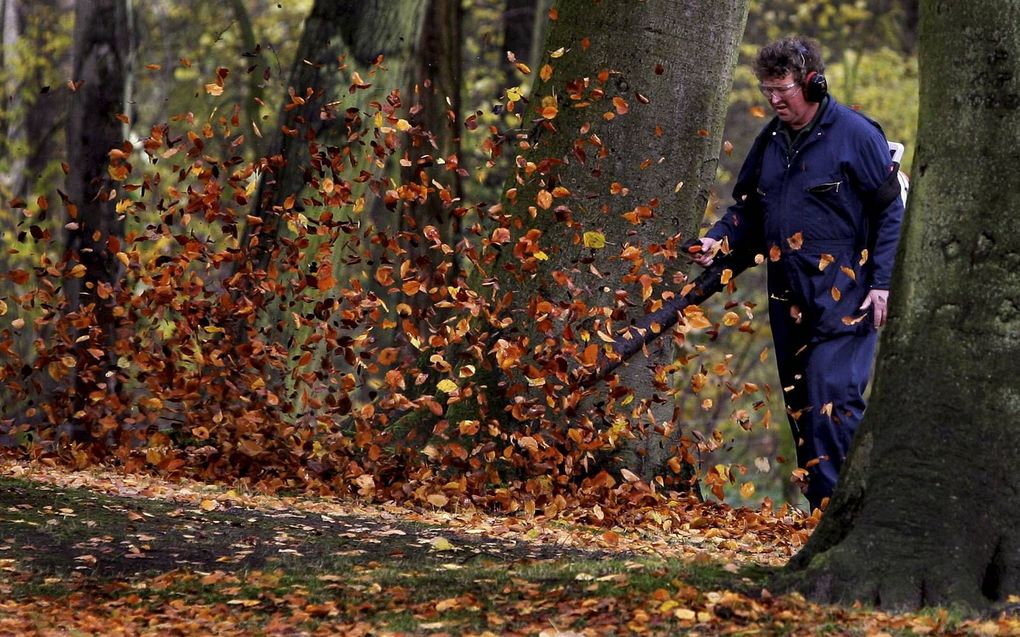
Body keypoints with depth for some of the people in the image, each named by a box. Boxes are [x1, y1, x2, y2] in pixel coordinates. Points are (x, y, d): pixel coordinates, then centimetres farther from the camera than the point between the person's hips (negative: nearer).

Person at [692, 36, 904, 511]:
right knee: (800, 404, 8)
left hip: (844, 297, -7)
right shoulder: (770, 142, 12)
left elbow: (890, 211, -6)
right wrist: (719, 240, 0)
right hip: (789, 301, 7)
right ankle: (819, 510, 15)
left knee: (832, 396, -17)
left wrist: (882, 283, -12)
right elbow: (748, 207, 21)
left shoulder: (854, 134, -7)